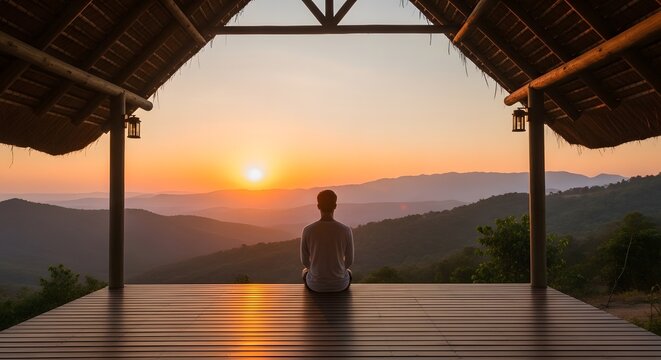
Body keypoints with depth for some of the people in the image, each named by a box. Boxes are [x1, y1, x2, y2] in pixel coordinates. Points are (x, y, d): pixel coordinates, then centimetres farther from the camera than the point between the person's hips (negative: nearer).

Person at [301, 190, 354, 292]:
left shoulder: (307, 231, -15)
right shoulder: (346, 231, -16)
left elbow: (305, 261, -3)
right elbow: (349, 261, -4)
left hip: (316, 284, 0)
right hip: (340, 284, 0)